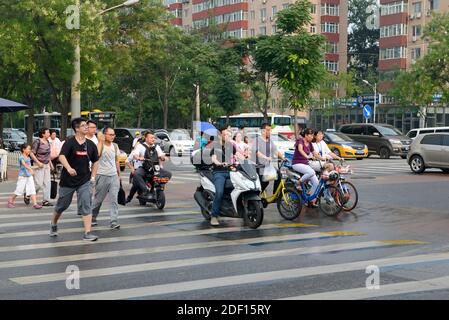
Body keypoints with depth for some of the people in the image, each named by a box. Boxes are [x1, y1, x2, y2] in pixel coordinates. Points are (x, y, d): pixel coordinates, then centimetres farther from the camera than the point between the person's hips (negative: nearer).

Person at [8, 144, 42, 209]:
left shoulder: (28, 158, 10)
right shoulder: (21, 157, -13)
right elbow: (24, 164, -30)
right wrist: (30, 169, -44)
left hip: (29, 176, 6)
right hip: (22, 176, -6)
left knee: (32, 189, -4)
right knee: (19, 190, 2)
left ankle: (35, 204, -8)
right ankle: (11, 201, 22)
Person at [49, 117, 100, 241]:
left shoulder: (91, 145, 3)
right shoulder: (70, 142, -11)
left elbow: (95, 161, 15)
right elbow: (61, 156, -26)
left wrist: (92, 177, 8)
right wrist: (69, 168, -43)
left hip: (85, 181, 2)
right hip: (68, 180, -2)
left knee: (86, 205, -10)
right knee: (62, 204, 13)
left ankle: (87, 233, -10)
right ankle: (53, 224, 40)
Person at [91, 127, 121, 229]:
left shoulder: (115, 146, 10)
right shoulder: (100, 145, -7)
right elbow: (97, 154, -29)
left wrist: (119, 174, 18)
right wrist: (101, 141, -24)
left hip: (114, 176, 4)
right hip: (102, 176, -4)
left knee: (114, 199, -5)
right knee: (98, 199, 7)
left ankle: (114, 222, -9)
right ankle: (92, 218, 25)